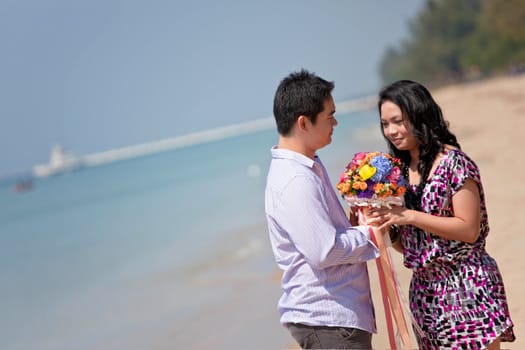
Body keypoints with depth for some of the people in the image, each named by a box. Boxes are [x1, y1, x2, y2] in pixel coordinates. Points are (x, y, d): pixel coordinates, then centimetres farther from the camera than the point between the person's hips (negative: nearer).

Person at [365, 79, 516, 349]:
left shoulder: (454, 163, -10)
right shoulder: (401, 171, 10)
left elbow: (469, 229, -16)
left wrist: (409, 216, -19)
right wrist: (384, 225, -7)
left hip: (465, 286, -7)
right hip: (424, 290, 7)